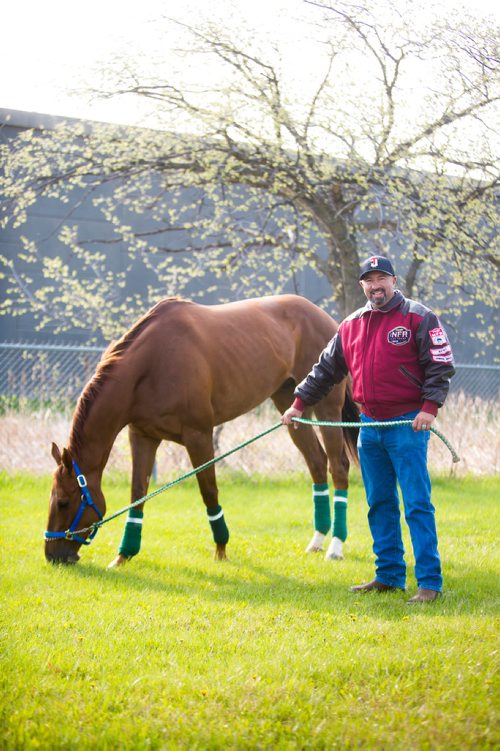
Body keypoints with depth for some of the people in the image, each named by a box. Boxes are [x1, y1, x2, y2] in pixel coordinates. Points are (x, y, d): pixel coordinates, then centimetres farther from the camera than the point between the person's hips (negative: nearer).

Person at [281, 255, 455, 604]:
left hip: (407, 425, -6)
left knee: (417, 504, -8)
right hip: (370, 425, 6)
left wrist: (429, 406, -19)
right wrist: (299, 404, 16)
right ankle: (389, 575, 20)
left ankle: (430, 582, -7)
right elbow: (326, 369, 19)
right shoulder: (351, 326, 13)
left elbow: (441, 366, -8)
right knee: (380, 504, 11)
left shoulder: (419, 318, -4)